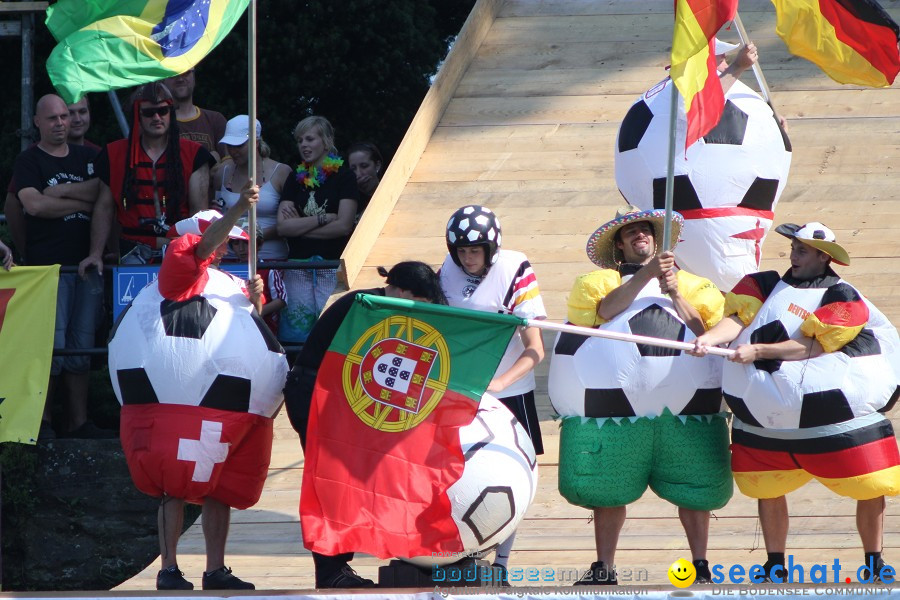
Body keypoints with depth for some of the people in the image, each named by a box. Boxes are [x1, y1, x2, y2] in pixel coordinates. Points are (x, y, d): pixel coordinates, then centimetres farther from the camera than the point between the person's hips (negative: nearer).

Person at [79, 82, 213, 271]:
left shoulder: (193, 154, 9)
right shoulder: (114, 155, 13)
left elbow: (200, 212, 4)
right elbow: (104, 209, 13)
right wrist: (95, 254, 4)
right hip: (134, 255, 1)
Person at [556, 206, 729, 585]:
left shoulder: (691, 284, 20)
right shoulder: (601, 281, 16)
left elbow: (703, 329, 6)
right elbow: (607, 308, -7)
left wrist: (675, 293, -6)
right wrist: (647, 273, -14)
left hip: (685, 400, 1)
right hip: (620, 397, -1)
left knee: (692, 487, 0)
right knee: (609, 485, -1)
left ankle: (700, 565, 8)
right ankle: (604, 567, 7)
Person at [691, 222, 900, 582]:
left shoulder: (842, 298, -4)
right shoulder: (766, 285, 7)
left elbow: (811, 346, -15)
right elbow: (737, 317, -8)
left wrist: (759, 351, -23)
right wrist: (712, 337, -28)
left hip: (837, 416, -3)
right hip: (769, 416, 3)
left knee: (870, 490, -2)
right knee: (767, 489, 6)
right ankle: (775, 568, 20)